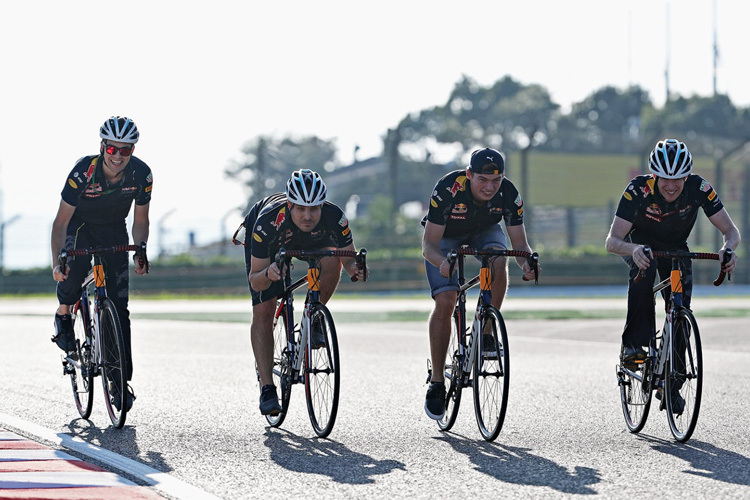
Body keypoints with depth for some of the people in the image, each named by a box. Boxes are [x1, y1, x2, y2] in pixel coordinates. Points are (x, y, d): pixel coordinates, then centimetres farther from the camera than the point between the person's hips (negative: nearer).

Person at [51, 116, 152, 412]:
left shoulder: (141, 174, -22)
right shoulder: (83, 171, -30)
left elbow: (140, 219, -7)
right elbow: (61, 221, -24)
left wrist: (139, 254, -22)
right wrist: (57, 262, -35)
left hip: (114, 232, 2)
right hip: (81, 225, -2)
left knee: (118, 306, -6)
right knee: (73, 273, -33)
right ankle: (64, 314, 1)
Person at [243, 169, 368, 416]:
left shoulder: (334, 218, -36)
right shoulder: (268, 222, -41)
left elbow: (348, 258, -20)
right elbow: (255, 282, -33)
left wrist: (353, 268, -43)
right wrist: (268, 273, -55)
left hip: (312, 239, 2)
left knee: (332, 260, -31)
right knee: (263, 312, -12)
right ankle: (267, 388, -5)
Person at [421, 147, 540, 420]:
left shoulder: (508, 194, -29)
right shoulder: (448, 189, -37)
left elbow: (519, 243, -22)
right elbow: (429, 244, -34)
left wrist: (527, 262, -46)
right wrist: (442, 262, -56)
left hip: (485, 231, 2)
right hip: (445, 236, -2)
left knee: (498, 262, -32)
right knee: (445, 301, -18)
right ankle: (436, 382, -7)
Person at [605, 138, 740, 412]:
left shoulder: (699, 189, -29)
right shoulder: (638, 190, -34)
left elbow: (730, 230, -25)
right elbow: (612, 241, -37)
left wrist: (728, 248, -49)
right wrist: (633, 250, -59)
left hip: (676, 247, 2)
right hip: (640, 243, -2)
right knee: (644, 269, -36)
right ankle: (634, 345, -31)